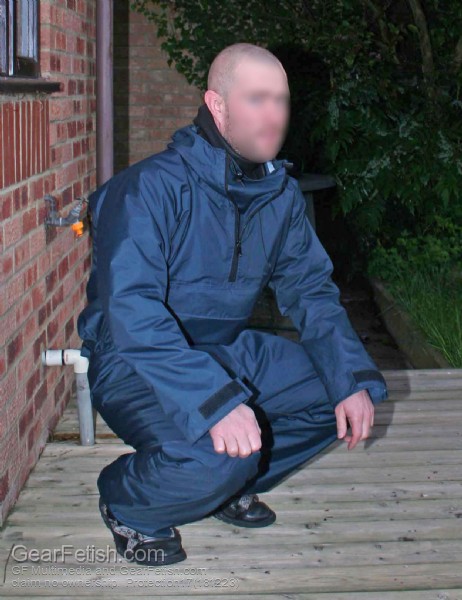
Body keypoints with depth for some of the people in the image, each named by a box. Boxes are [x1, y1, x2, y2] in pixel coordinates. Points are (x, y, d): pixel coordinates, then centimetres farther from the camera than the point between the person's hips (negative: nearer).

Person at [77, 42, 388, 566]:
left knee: (344, 393, -3)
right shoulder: (152, 188, -23)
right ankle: (127, 506, 2)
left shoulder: (282, 194, 0)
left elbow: (310, 289, 5)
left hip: (228, 350, 7)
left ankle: (231, 485, 16)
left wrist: (353, 379, -11)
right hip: (136, 364, -7)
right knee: (213, 459, -33)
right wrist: (216, 401, -42)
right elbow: (130, 311, -32)